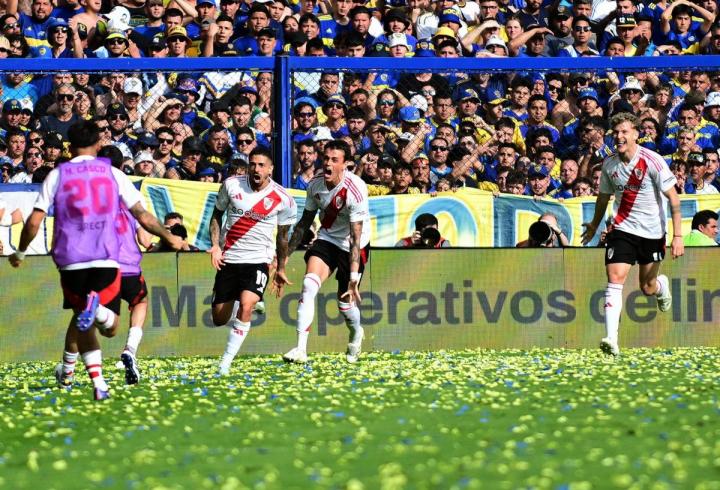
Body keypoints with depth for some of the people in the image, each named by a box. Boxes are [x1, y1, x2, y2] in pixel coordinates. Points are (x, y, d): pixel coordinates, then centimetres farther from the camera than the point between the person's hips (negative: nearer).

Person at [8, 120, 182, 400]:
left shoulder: (57, 175, 6)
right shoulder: (112, 173, 7)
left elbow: (34, 222, 2)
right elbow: (142, 216, 7)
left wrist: (20, 253, 18)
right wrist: (169, 238, 22)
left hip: (71, 261, 1)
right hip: (106, 260, -1)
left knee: (82, 320, 18)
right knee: (109, 327, 7)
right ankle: (96, 309, -27)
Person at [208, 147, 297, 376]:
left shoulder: (283, 200, -6)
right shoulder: (231, 185, -4)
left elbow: (283, 236, 9)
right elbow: (217, 215, 11)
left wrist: (281, 269, 16)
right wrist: (215, 245, -4)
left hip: (258, 261, -2)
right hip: (228, 259, 2)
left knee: (246, 305, -26)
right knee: (219, 319, 4)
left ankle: (225, 363, -18)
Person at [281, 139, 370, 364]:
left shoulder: (355, 189, -27)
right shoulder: (316, 185, -10)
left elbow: (356, 237, -29)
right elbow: (304, 223, 4)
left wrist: (354, 277, -33)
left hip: (354, 245, -4)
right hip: (327, 238, 4)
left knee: (345, 302, 1)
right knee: (309, 285, -21)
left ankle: (356, 333, 38)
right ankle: (301, 349, -24)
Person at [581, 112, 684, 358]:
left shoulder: (652, 161, -15)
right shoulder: (609, 164, -2)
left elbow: (673, 199, -12)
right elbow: (604, 197, 18)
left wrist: (678, 236, -18)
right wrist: (594, 225, 31)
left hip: (652, 232, -2)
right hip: (622, 230, 2)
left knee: (648, 288, 8)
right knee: (615, 279, -17)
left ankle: (662, 284, 48)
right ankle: (611, 340, -23)